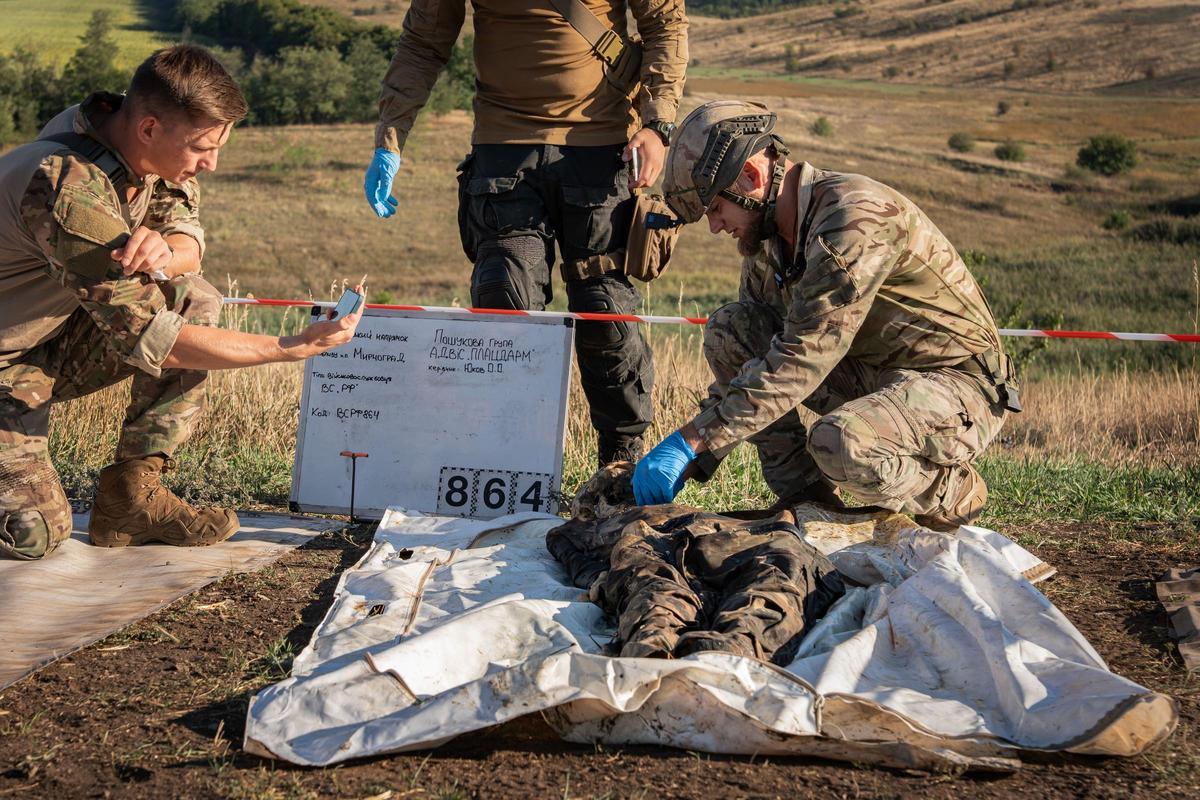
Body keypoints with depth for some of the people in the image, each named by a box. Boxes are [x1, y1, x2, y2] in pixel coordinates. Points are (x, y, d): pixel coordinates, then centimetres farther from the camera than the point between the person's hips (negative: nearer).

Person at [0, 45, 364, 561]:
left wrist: (163, 252, -28)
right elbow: (150, 339, -30)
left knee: (195, 300, -10)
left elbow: (189, 242, -2)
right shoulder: (72, 193, -33)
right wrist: (290, 349, -24)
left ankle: (131, 494, -5)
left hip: (59, 334, 8)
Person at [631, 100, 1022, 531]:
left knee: (838, 444, -37)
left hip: (961, 386, -8)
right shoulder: (766, 239, 2)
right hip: (870, 376, 8)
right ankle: (805, 496, -1)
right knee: (727, 328, -4)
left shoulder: (856, 217, -26)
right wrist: (694, 463, -3)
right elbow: (745, 354, 8)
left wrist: (689, 442, -31)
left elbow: (802, 358, -32)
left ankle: (951, 493, -4)